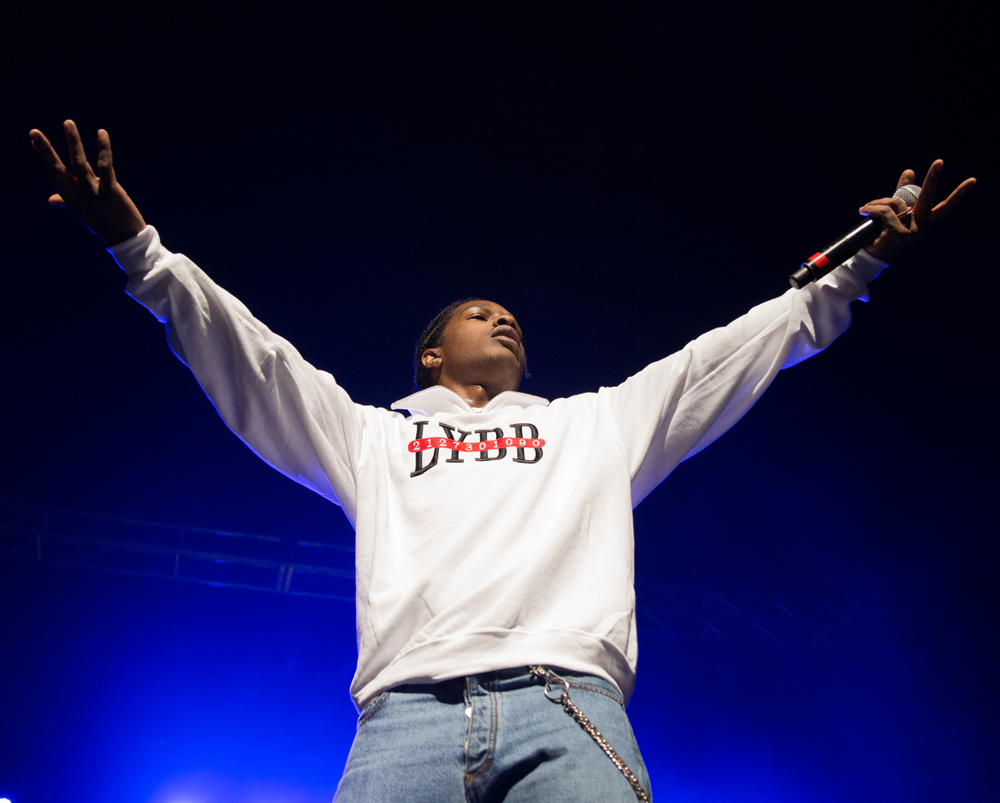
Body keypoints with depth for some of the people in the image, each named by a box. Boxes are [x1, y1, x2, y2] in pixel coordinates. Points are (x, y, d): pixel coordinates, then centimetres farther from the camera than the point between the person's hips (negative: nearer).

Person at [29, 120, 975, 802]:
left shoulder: (596, 424, 32)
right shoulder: (373, 433, 29)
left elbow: (726, 356, 31)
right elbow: (246, 356, 23)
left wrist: (858, 264, 29)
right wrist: (139, 250, 15)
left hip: (568, 706, 1)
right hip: (406, 711, 0)